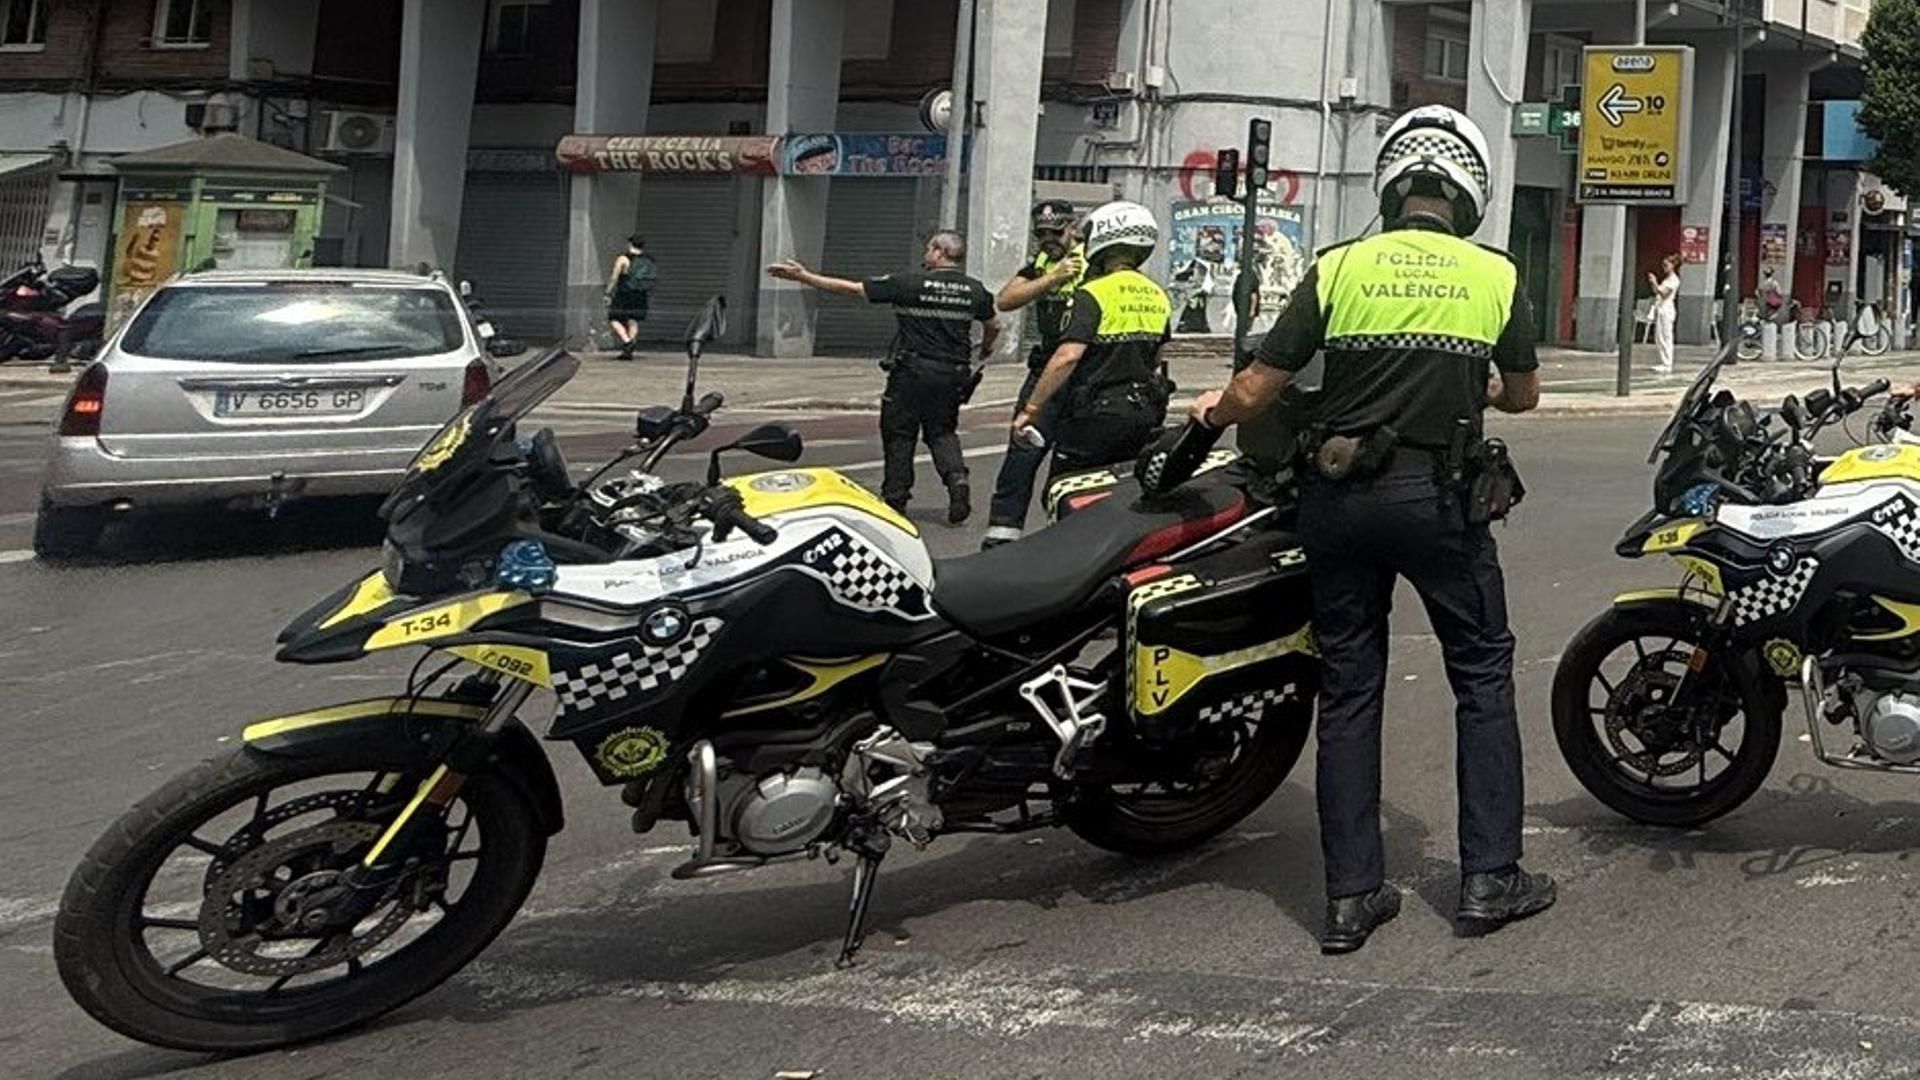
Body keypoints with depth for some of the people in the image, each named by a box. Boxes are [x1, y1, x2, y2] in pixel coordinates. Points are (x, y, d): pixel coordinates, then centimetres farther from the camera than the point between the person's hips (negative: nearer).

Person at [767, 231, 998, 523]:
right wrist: (985, 348, 41)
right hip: (954, 374, 4)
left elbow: (852, 289, -8)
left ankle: (895, 499, 11)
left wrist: (804, 277, -1)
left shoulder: (910, 283, -10)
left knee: (899, 434, 8)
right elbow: (993, 327, 18)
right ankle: (956, 477, -7)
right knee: (942, 432, 18)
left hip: (911, 371, -4)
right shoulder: (975, 290, 3)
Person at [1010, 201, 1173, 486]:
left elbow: (1068, 356, -23)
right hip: (1145, 414, 7)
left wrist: (1031, 409, -19)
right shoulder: (1158, 297, 10)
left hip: (1097, 415, -7)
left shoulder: (1094, 294, -13)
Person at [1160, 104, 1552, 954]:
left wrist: (1204, 422, 18)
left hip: (1340, 497, 1)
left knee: (1348, 689, 8)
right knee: (1483, 676, 12)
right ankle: (1490, 878, 11)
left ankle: (1351, 895, 9)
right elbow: (1523, 395, 16)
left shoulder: (1338, 269, 0)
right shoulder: (1495, 276, 2)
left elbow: (1254, 391, -2)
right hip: (1441, 499, -1)